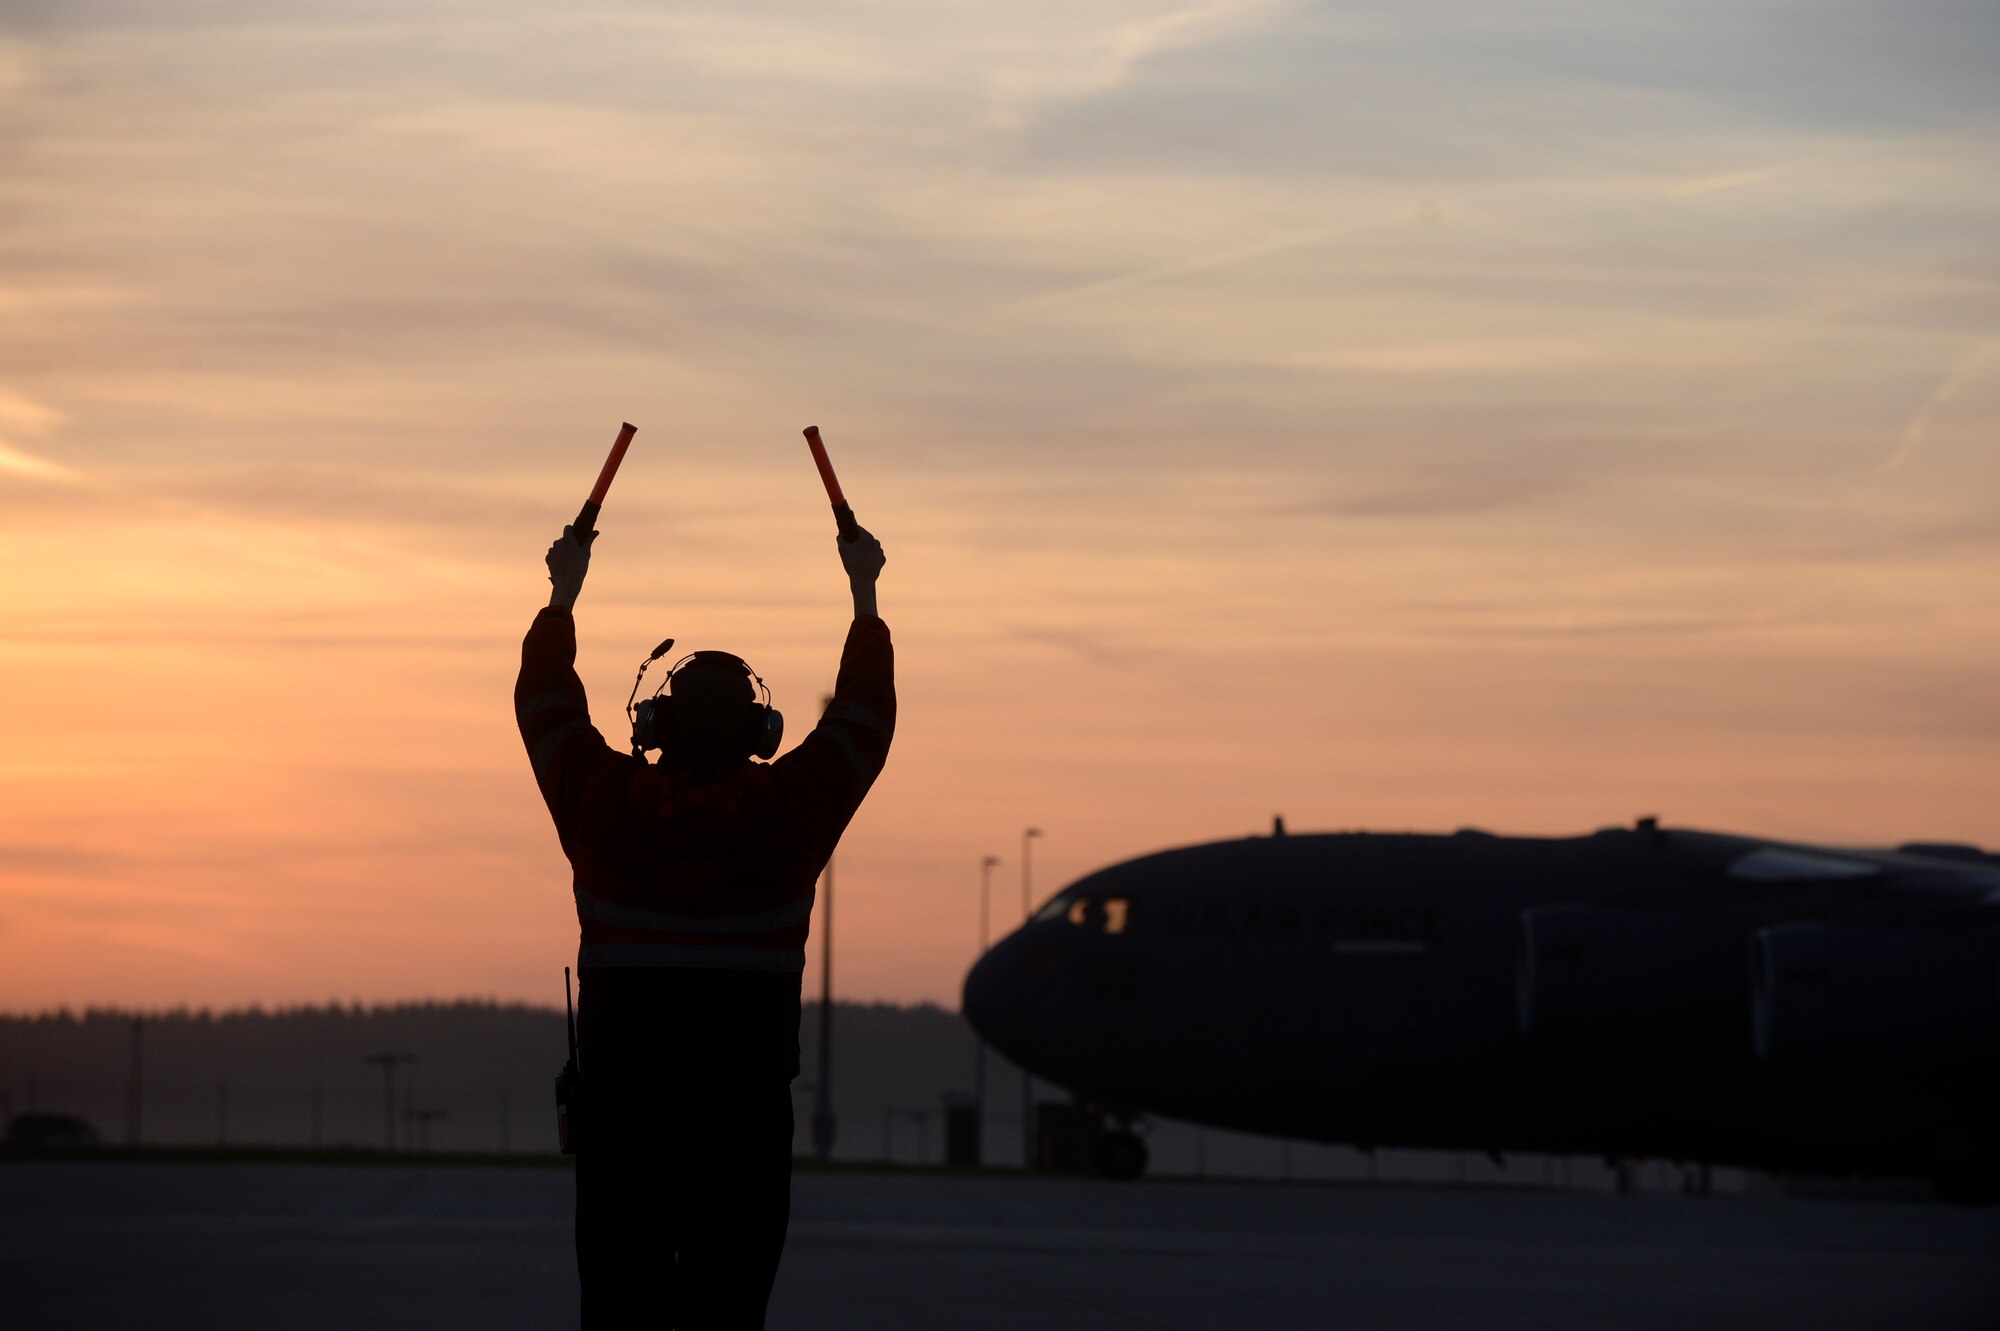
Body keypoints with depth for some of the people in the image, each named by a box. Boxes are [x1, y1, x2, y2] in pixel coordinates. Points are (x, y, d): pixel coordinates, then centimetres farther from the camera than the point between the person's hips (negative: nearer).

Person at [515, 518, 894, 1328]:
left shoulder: (604, 803, -3)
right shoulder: (791, 809, -4)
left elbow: (544, 704, 15)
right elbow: (865, 716, 12)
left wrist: (564, 594, 29)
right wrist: (863, 597, 26)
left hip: (620, 1109, 1)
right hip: (747, 1110, -1)